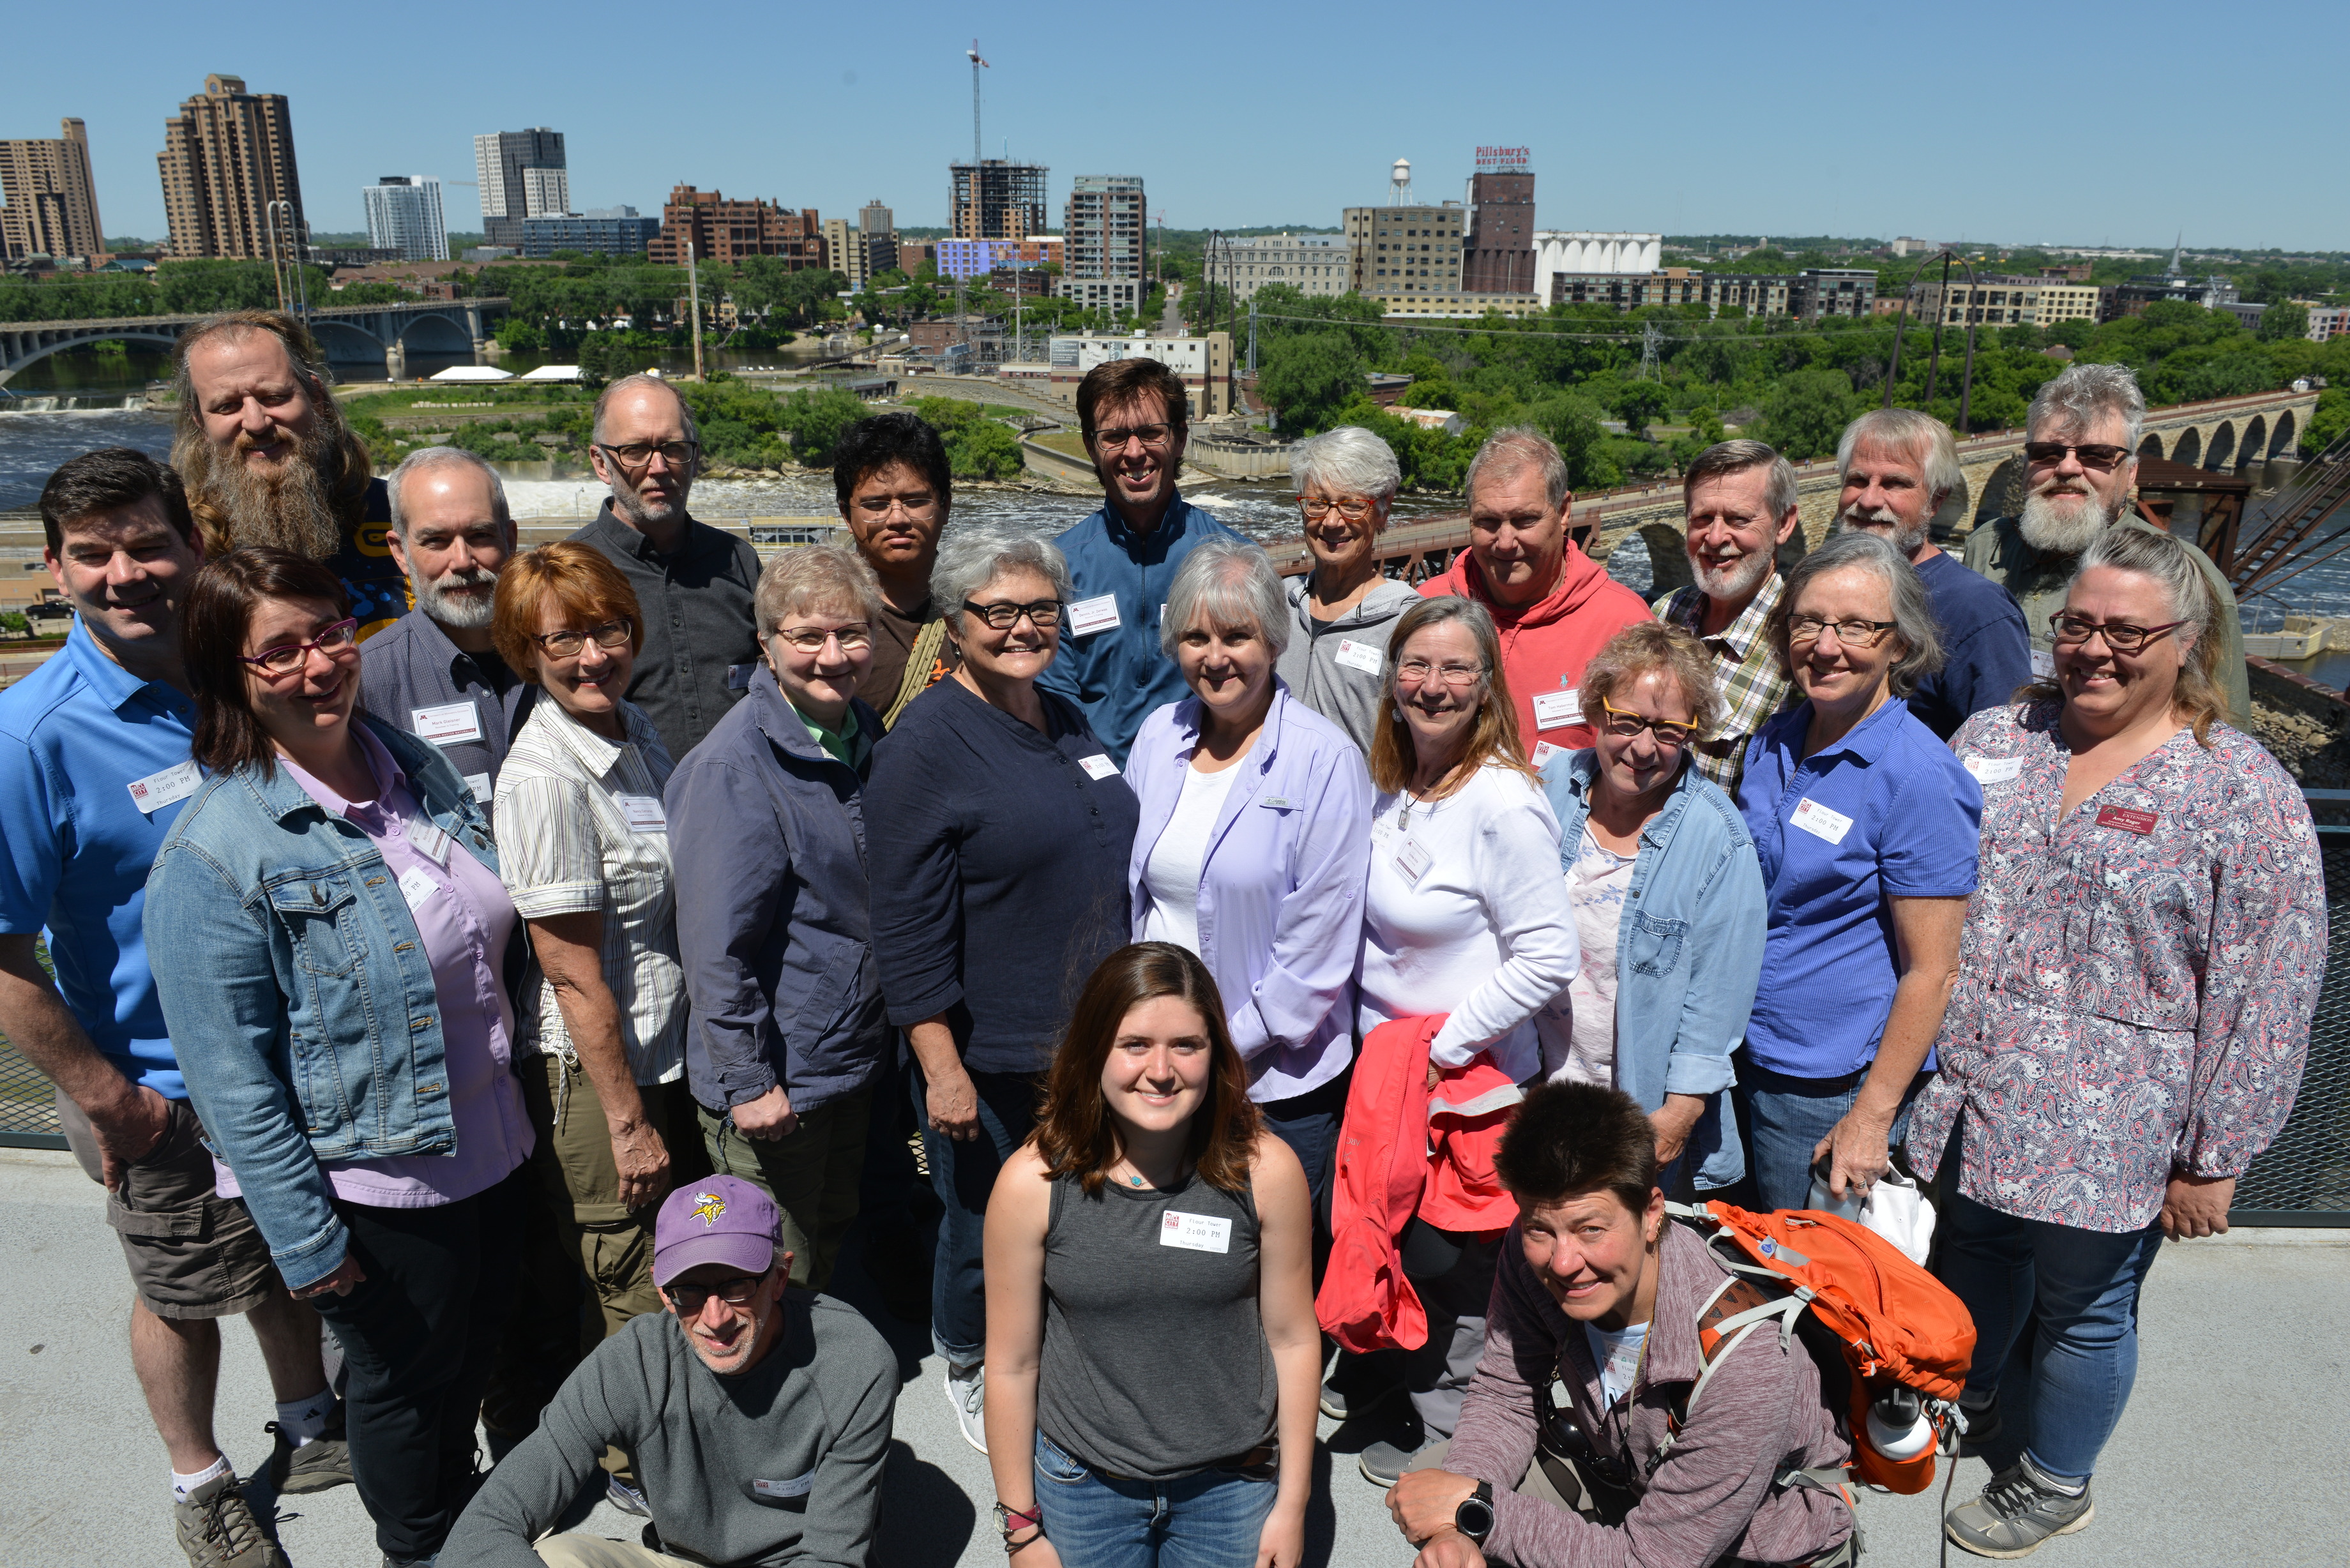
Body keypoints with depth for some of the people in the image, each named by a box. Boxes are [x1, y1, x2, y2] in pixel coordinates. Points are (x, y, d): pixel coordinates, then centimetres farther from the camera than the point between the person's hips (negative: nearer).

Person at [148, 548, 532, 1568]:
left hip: (487, 1142, 7)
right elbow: (231, 1074, -20)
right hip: (374, 1183, -6)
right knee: (406, 1375, 17)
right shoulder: (213, 853, -22)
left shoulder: (417, 765, -1)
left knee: (477, 1346, 26)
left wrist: (515, 1090, 16)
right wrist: (306, 1241, -17)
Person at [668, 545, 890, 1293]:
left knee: (838, 1269, 24)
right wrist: (748, 1083, -19)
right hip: (774, 1086, -7)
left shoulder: (869, 736, 4)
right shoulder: (735, 766, -21)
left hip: (858, 1063, 7)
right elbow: (715, 947, -21)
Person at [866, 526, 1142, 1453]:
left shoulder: (1069, 722, 8)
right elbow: (909, 931, -17)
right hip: (985, 1061, -6)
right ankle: (966, 1365, 41)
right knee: (983, 1233, 12)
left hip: (1087, 1041, 7)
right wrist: (941, 1069, -19)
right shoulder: (923, 745, -15)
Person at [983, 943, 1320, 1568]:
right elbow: (1013, 1364, -8)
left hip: (1234, 1486, 1)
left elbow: (1293, 1339, -5)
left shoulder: (1265, 1170, -16)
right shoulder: (1032, 1183, -17)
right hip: (1082, 1486, 0)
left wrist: (1292, 1504, 0)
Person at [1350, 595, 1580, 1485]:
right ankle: (1369, 1382, 46)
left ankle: (1444, 1428, 34)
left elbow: (1548, 956, -23)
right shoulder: (1387, 785, 0)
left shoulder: (1503, 802, -22)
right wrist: (1379, 1039, 8)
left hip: (1470, 1078, -6)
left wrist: (1446, 1045, -18)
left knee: (1448, 1257, 11)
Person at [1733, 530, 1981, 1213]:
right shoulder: (1772, 743, 3)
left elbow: (1933, 970, -17)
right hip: (1747, 1059, 6)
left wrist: (1874, 1117, -17)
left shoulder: (1917, 777, -18)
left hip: (1834, 1088, -6)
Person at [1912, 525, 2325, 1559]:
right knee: (1976, 1260, 24)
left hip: (2107, 1138, -4)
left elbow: (2264, 998, -12)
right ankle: (1967, 1405, 51)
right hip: (1967, 1099, 4)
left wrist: (2213, 1161, -11)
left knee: (2084, 1311, 15)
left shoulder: (2243, 794, -13)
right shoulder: (1993, 738, 1)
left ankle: (2055, 1482, 40)